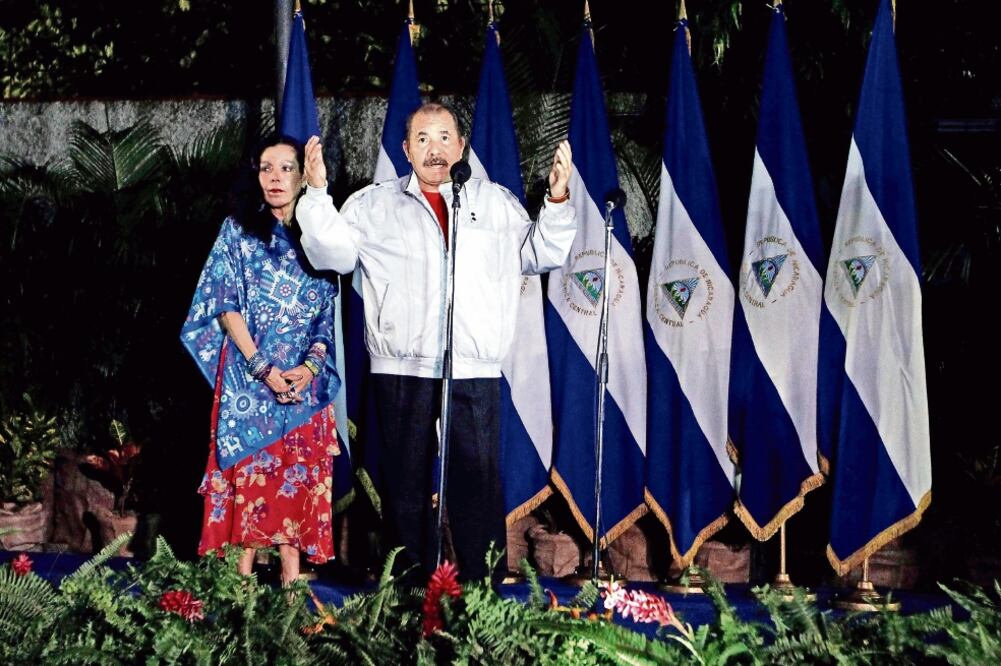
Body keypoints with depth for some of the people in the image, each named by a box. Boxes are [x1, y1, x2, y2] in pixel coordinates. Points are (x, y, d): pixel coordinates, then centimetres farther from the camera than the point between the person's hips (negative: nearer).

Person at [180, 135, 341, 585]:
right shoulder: (238, 231, 4)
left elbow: (329, 313, 8)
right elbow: (226, 306, -2)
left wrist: (311, 365, -8)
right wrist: (262, 367, -12)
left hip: (305, 378, 2)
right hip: (247, 375, -2)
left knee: (298, 469, 0)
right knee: (247, 464, -4)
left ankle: (292, 572, 3)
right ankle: (243, 571, 0)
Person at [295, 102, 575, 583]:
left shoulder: (496, 203, 16)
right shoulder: (373, 205, 14)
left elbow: (541, 255, 14)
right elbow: (332, 253, 7)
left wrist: (557, 200, 0)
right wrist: (317, 193, -4)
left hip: (475, 372, 0)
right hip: (401, 369, 0)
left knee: (479, 483, -4)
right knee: (405, 485, 3)